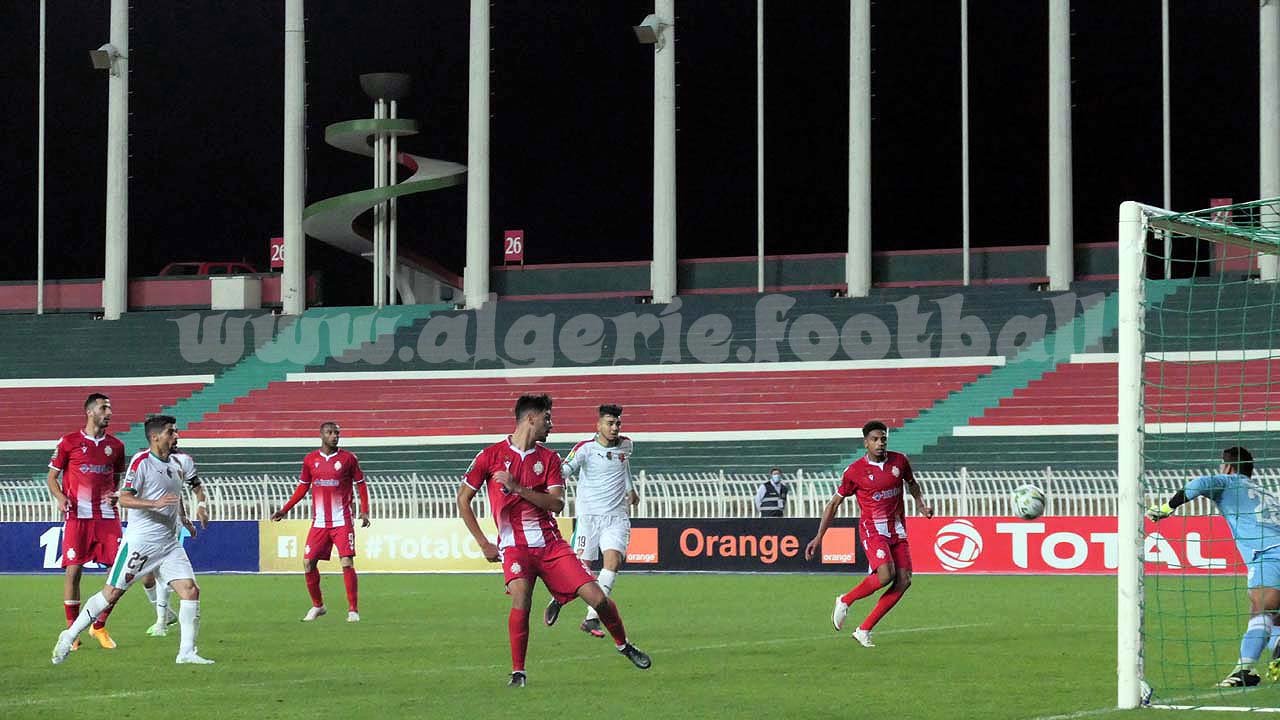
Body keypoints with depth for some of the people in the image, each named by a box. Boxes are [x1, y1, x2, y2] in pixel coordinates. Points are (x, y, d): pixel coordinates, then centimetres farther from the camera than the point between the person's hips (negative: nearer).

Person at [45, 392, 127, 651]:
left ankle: (99, 627, 11)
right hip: (77, 516, -3)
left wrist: (116, 495, 0)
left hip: (107, 515, 3)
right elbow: (51, 477, 6)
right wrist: (60, 497, -12)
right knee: (73, 571, -5)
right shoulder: (68, 442, 2)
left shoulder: (115, 446, 12)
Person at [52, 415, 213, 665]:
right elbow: (124, 499, -17)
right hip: (139, 542, -6)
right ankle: (70, 636, 13)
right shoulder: (141, 462, -11)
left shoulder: (175, 465, 13)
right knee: (112, 593, -2)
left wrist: (184, 520, 25)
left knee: (190, 590, -8)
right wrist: (155, 503, -27)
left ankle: (187, 652, -2)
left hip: (169, 544, 6)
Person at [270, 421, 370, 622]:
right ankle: (317, 606, 19)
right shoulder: (310, 459, 6)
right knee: (308, 563, 0)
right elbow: (303, 487, 16)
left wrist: (364, 511, -6)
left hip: (342, 521, -3)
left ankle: (353, 610, -4)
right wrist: (284, 510, 11)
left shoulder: (348, 459, -1)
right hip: (319, 522, 3)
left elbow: (360, 484, 5)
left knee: (347, 563, -12)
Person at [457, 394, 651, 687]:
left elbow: (556, 504, -4)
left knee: (597, 598, -3)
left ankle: (624, 645, 25)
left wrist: (518, 488, -16)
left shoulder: (548, 458, 8)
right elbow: (463, 499, 5)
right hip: (514, 547, -3)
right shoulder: (491, 455, -1)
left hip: (550, 544, 3)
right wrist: (484, 544, 1)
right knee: (520, 599, -29)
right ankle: (518, 672, -14)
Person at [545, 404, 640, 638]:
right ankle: (557, 599, 27)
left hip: (617, 516, 3)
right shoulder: (585, 448, -7)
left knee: (613, 561, -18)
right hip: (589, 515, -3)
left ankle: (591, 619, -17)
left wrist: (631, 489, 47)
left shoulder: (626, 445, 10)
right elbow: (563, 471, -19)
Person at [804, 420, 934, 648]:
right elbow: (834, 503, 1)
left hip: (897, 530, 5)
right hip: (872, 528, -5)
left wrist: (921, 504, 4)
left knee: (903, 581, -7)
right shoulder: (855, 471, -7)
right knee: (885, 575, -26)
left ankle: (864, 631, 0)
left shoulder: (900, 461, 4)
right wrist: (819, 537, -2)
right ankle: (845, 601, 0)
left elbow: (912, 484, 24)